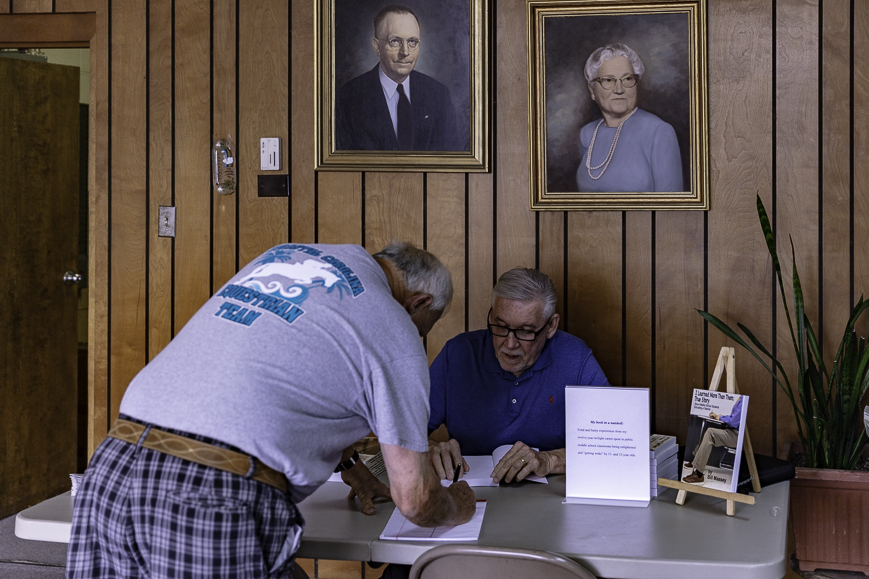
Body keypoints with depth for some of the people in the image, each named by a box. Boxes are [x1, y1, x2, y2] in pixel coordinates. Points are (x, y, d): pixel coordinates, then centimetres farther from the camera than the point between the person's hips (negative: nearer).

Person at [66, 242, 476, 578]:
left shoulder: (286, 255, 23)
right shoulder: (393, 331, 3)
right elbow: (413, 500, 6)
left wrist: (353, 470, 46)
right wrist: (456, 509, 30)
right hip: (216, 498, -7)